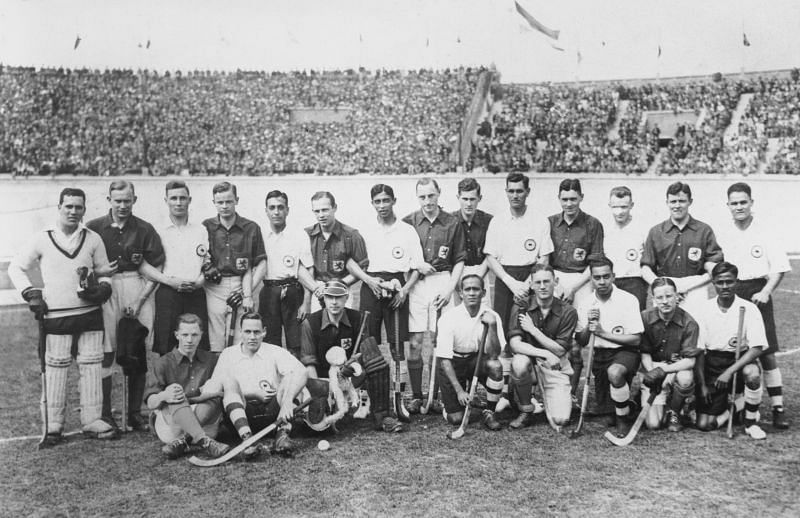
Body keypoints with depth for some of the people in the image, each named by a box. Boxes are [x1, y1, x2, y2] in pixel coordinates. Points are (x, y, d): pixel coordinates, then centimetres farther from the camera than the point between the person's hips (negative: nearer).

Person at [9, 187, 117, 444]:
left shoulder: (93, 239, 6)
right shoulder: (42, 239, 2)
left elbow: (104, 271, 15)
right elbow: (16, 268, 11)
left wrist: (103, 288, -5)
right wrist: (30, 293, -2)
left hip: (90, 314, 2)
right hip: (55, 316, -2)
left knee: (92, 366, 3)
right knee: (56, 369, 1)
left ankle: (92, 421, 12)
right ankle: (53, 425, 12)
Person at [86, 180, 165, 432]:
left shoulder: (145, 229, 4)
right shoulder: (94, 228, 4)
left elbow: (156, 269, 4)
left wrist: (140, 299, -4)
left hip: (139, 290, 1)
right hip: (105, 292, 0)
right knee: (105, 354, -2)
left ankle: (135, 414, 13)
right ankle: (104, 415, 8)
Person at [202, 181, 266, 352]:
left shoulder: (251, 228, 4)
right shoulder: (206, 227, 7)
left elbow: (260, 265, 2)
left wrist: (248, 294, -6)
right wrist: (206, 268, -9)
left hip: (241, 286, 0)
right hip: (214, 288, 1)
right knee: (216, 344, 0)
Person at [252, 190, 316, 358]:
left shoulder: (299, 235, 2)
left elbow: (306, 270, -2)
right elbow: (261, 267, 5)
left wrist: (306, 302, -9)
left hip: (293, 292, -2)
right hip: (268, 292, 3)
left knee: (295, 344, -2)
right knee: (269, 344, 6)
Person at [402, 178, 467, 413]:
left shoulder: (452, 223, 6)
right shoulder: (408, 222, 6)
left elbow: (459, 260, 7)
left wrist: (450, 288, -3)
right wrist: (416, 265, -8)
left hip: (443, 282, 0)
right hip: (415, 284, 0)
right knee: (415, 343, -2)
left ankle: (437, 395, 12)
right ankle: (416, 396, 7)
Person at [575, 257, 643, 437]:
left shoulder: (628, 300, -13)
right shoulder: (585, 304, 1)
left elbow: (636, 339, -15)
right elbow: (581, 342, 3)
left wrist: (603, 333, -21)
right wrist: (589, 325, -16)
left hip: (625, 352, -5)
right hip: (599, 355, 5)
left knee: (615, 372, -37)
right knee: (603, 404, 7)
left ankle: (623, 418, -14)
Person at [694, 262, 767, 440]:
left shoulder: (748, 309, -8)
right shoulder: (705, 310, -3)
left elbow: (757, 348, -14)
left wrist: (730, 371, -25)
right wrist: (702, 384, -7)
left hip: (739, 360, -1)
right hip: (712, 364, 1)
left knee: (752, 373, -39)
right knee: (704, 424, -11)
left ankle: (751, 422, -11)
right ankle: (739, 405, 19)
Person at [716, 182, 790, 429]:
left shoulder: (764, 231, -2)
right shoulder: (723, 234, 8)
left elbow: (779, 268, -3)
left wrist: (766, 292, -15)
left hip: (756, 294, -3)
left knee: (766, 352, -3)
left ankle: (778, 408, 5)